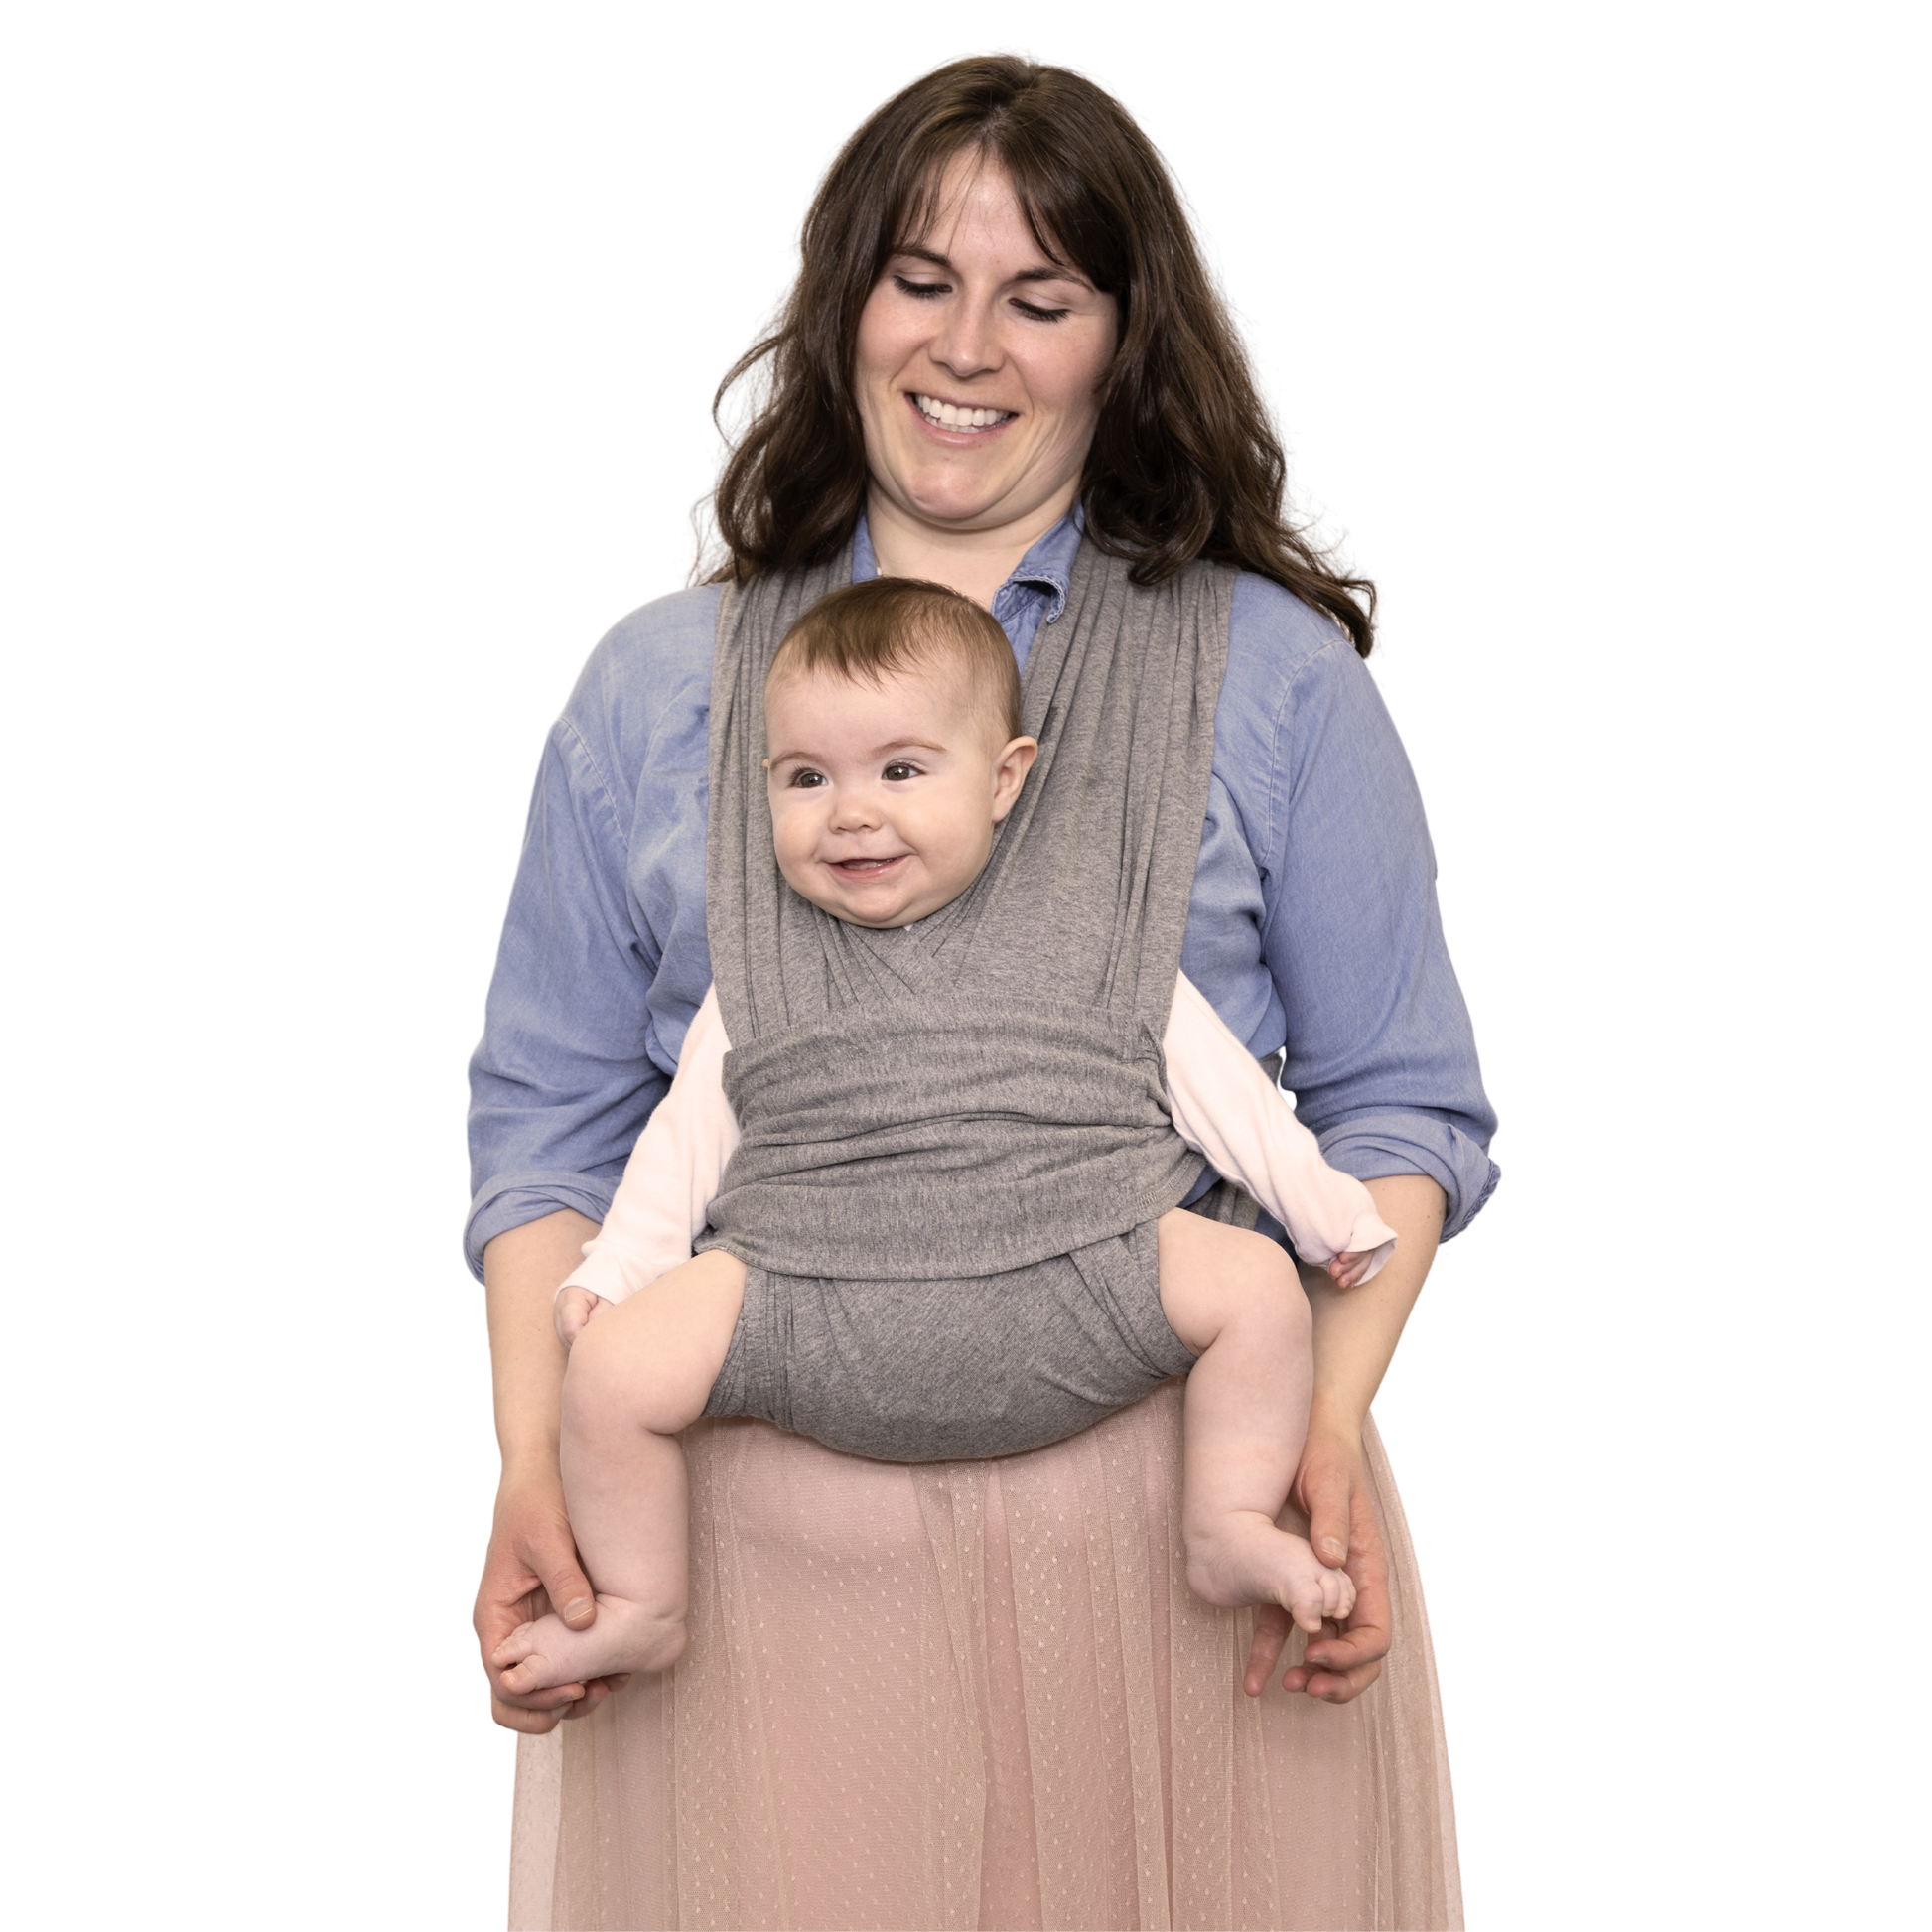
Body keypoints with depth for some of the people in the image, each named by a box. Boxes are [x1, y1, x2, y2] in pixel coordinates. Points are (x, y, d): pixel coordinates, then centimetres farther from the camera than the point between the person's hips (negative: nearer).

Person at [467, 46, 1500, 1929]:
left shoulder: (1280, 677, 7)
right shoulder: (653, 681, 11)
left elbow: (1393, 1100, 6)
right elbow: (552, 1118, 11)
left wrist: (1334, 1421, -10)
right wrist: (533, 1464, -3)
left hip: (1184, 1504, 0)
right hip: (759, 1528, 1)